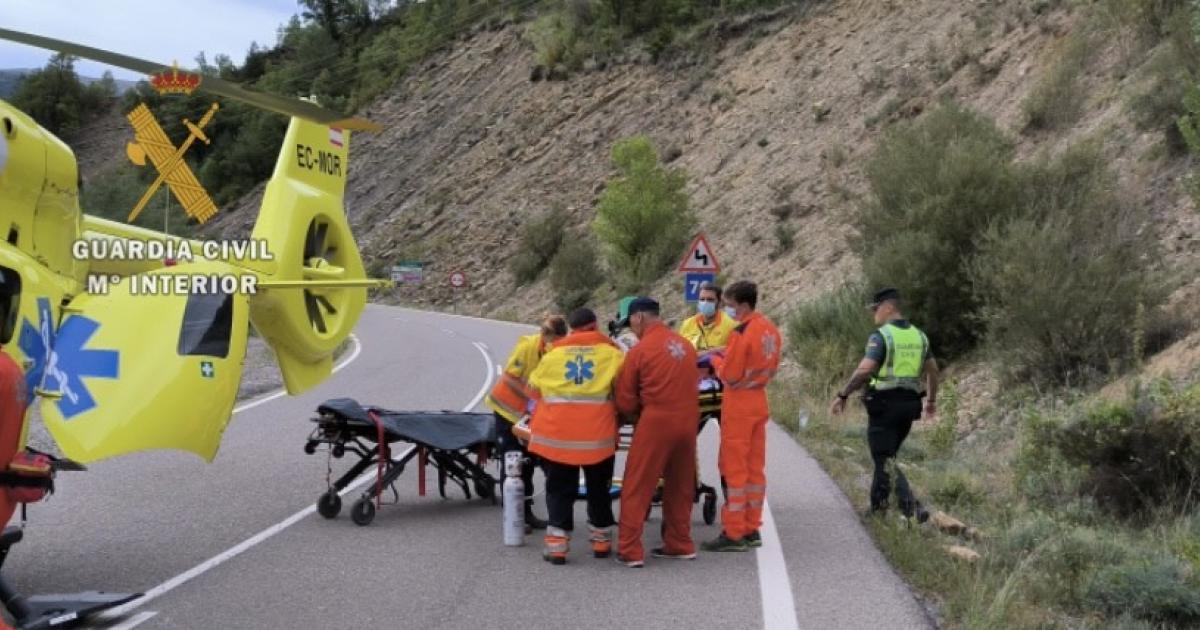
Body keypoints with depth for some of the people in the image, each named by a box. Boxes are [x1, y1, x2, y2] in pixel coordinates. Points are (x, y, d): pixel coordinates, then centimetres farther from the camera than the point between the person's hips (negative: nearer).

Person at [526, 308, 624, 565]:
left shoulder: (552, 356, 6)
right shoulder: (611, 354, 1)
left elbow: (534, 387, 14)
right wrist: (622, 412, 21)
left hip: (557, 435, 1)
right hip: (598, 435, -1)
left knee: (560, 491, 10)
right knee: (599, 490, 16)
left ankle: (557, 544, 3)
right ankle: (602, 542, 24)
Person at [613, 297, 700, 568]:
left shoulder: (640, 350, -7)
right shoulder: (685, 345, 7)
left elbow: (625, 401, -2)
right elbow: (691, 384, 13)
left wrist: (636, 409, 18)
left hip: (656, 423, -6)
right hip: (688, 421, 6)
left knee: (636, 488, 2)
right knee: (681, 487, 18)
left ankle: (630, 550, 1)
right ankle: (680, 544, 25)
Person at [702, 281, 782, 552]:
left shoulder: (741, 333, -19)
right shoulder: (771, 329, 6)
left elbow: (729, 375, -17)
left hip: (738, 405, -8)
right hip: (760, 402, 8)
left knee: (733, 469, -2)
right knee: (755, 467, 12)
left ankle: (733, 534, 0)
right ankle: (752, 530, 18)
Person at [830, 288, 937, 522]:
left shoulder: (881, 336, -13)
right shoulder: (919, 336, 9)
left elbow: (864, 370, -22)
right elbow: (932, 370, 15)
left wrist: (842, 396, -16)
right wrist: (932, 400, 27)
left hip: (884, 403, -7)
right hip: (909, 404, 7)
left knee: (884, 460, -1)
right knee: (885, 455, 21)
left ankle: (912, 506, -15)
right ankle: (878, 506, 27)